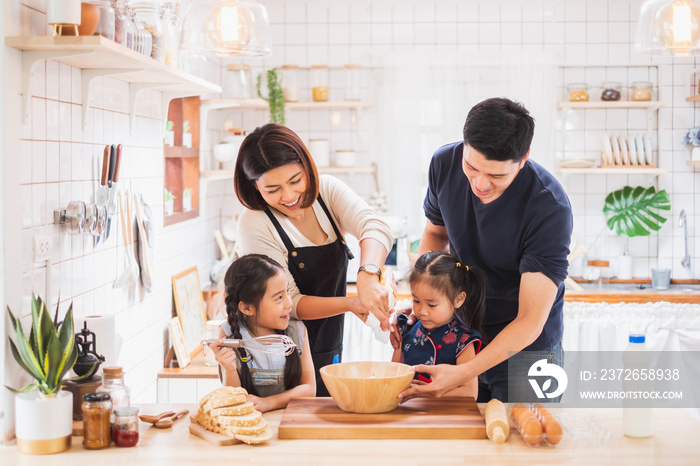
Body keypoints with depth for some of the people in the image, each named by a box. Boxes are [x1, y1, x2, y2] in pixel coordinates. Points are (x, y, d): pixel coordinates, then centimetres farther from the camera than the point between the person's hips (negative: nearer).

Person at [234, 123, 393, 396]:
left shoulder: (326, 190, -6)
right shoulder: (254, 225, -19)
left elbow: (376, 227, -23)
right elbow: (289, 304, -18)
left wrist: (368, 276, -43)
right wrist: (351, 304, -32)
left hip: (329, 352, 5)